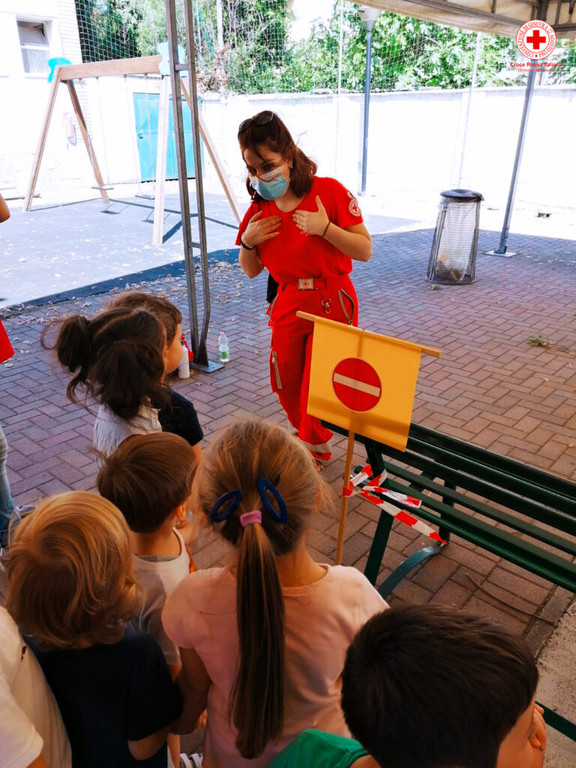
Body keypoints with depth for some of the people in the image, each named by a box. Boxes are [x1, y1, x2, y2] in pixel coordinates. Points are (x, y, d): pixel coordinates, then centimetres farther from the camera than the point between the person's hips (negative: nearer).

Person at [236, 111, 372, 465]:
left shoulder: (329, 191, -11)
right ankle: (316, 444, 40)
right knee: (287, 387, 13)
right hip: (288, 307, 5)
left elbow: (365, 251, -11)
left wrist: (324, 228, -24)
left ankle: (309, 450, 29)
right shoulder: (260, 209, 3)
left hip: (332, 304, -5)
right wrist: (248, 241, -8)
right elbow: (251, 270, 12)